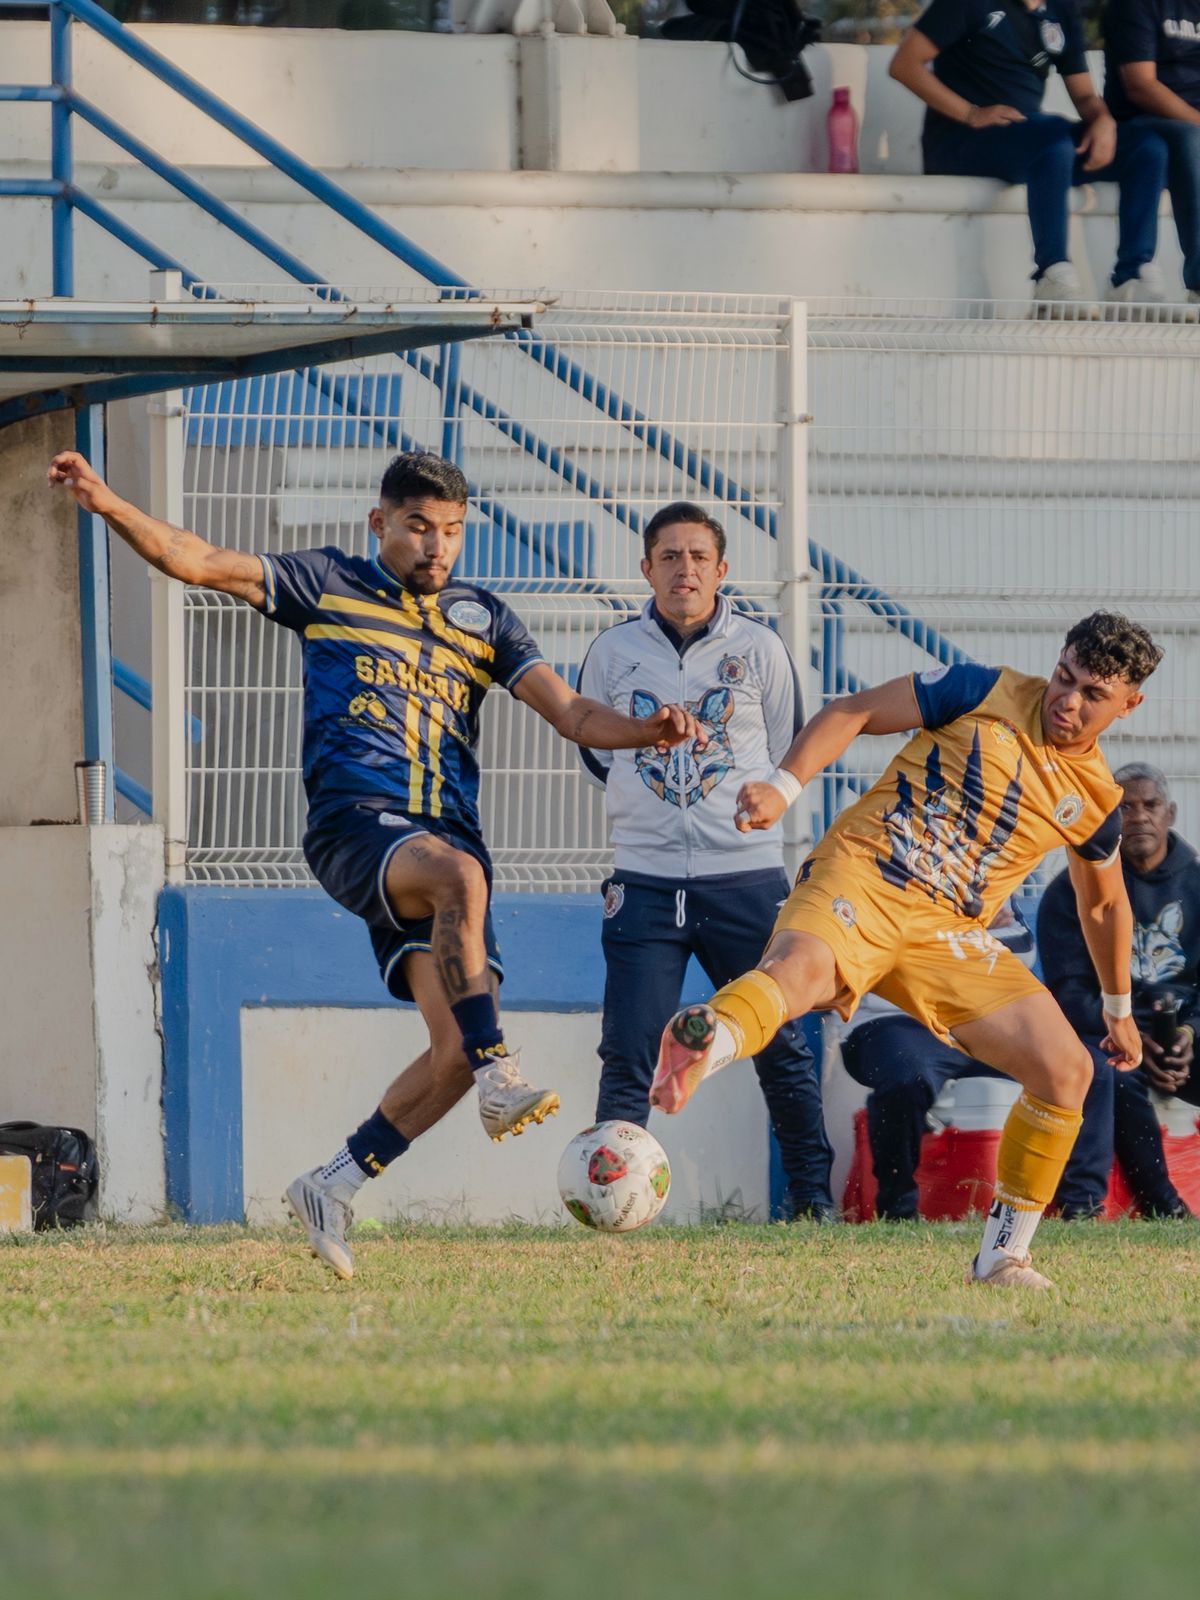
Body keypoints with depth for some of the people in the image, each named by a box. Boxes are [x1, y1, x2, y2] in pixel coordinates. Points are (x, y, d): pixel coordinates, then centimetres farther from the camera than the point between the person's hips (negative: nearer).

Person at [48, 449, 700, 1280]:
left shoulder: (483, 619, 18)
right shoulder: (328, 585, 11)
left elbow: (571, 713, 10)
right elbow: (192, 559, 6)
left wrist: (649, 732, -9)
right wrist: (111, 506, -9)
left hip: (448, 837, 4)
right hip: (355, 827, -4)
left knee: (456, 1052, -11)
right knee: (458, 874, -39)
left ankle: (333, 1189, 7)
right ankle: (501, 1081, -38)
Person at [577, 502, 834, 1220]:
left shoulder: (761, 650, 1)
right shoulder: (614, 654, 3)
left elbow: (789, 756, 14)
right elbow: (595, 750, 18)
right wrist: (648, 804, 12)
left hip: (747, 878, 0)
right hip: (646, 883, 0)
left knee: (781, 1046, 3)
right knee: (629, 1056, -5)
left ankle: (813, 1196, 13)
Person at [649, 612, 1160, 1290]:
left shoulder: (1098, 799, 13)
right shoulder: (988, 693, 1)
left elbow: (1104, 905, 31)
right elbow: (854, 712, 2)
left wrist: (1119, 1007, 38)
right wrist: (783, 786, -12)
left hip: (948, 932, 5)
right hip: (860, 878, -5)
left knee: (1068, 1070, -7)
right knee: (800, 967, -39)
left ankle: (1004, 1254, 6)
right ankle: (704, 1043, -72)